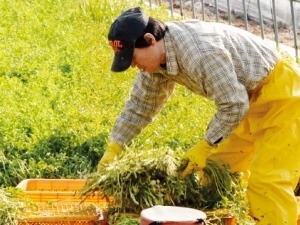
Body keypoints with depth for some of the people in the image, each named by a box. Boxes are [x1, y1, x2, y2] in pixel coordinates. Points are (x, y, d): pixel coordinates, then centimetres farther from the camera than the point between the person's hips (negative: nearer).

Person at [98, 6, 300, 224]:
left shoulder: (200, 51, -34)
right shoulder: (157, 57, -5)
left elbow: (234, 105, -28)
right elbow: (140, 104, 10)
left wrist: (203, 147, -18)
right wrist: (113, 148, 8)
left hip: (280, 91, -9)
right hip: (248, 97, 9)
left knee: (267, 180, -15)